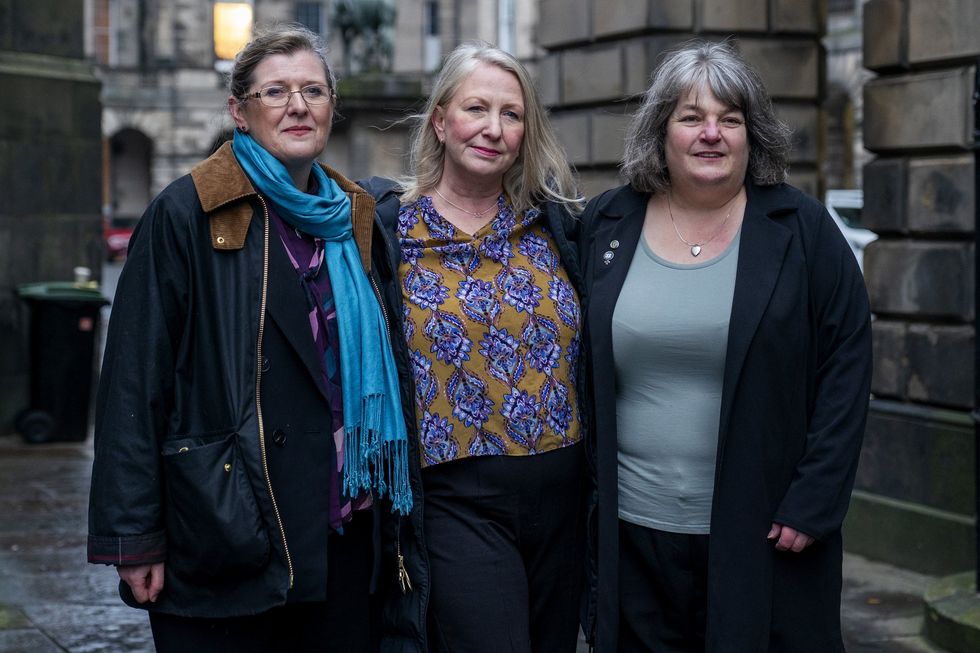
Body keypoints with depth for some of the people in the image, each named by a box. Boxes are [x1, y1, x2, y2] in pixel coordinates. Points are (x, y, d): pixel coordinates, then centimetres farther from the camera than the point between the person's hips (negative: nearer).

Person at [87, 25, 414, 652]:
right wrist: (134, 536, -13)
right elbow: (136, 382, -9)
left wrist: (390, 505, 13)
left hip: (347, 538, 5)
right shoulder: (187, 214, -6)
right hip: (229, 536, -5)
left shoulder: (353, 218, 11)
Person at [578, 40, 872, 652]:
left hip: (762, 537, -2)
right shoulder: (606, 225, 5)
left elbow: (848, 361, -3)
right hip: (632, 538, 2)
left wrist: (815, 502, -9)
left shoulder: (801, 228, -1)